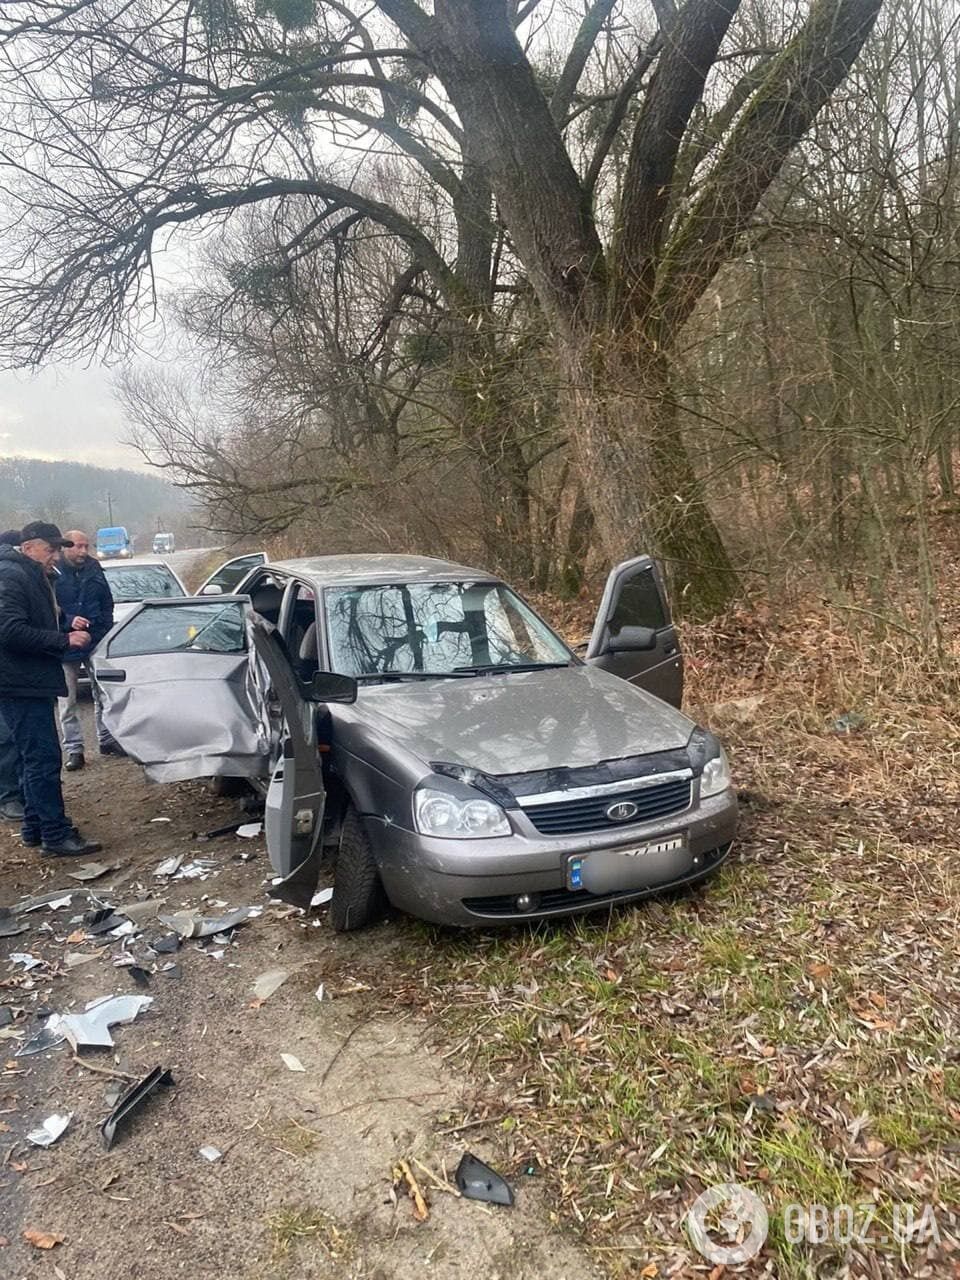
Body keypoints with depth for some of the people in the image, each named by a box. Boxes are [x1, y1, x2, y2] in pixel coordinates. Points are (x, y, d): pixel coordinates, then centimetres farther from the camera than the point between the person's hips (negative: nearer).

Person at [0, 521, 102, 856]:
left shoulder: (32, 577, 18)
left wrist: (67, 631, 9)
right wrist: (64, 640, -21)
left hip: (30, 683, 11)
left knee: (35, 759, 16)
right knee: (43, 759, -8)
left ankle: (35, 828, 26)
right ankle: (56, 836, -3)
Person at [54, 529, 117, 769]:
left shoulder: (94, 569, 4)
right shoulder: (52, 574, -9)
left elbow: (107, 604, 11)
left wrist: (106, 630, 2)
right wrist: (68, 622, -24)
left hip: (97, 643, 4)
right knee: (68, 701, 4)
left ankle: (106, 740, 26)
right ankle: (74, 749, 13)